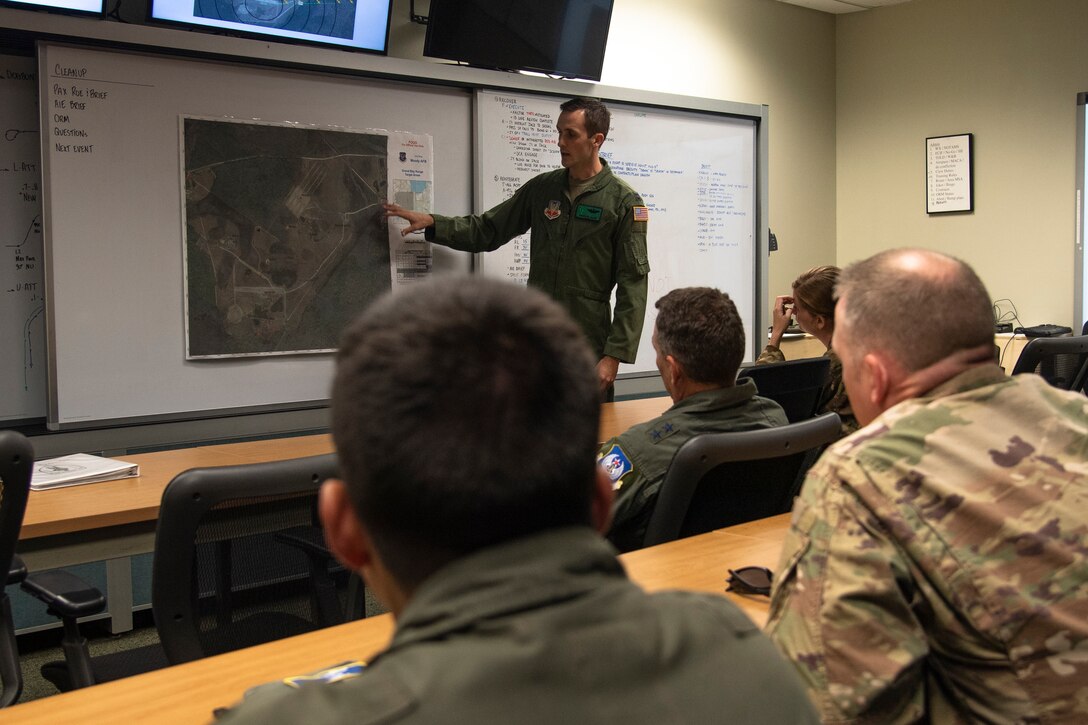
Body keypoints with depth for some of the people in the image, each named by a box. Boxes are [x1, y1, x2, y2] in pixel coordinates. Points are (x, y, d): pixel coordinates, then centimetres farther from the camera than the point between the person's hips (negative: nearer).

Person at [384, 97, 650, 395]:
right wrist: (432, 223, -1)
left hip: (588, 348, -4)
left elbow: (632, 284, -9)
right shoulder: (541, 188, 8)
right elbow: (488, 230, 14)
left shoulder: (624, 202, -6)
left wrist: (614, 355, -14)